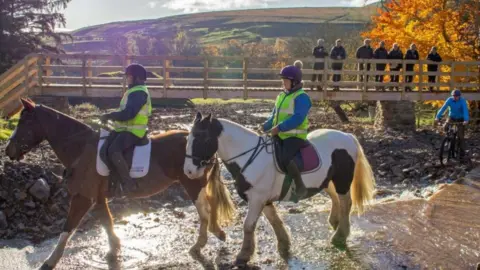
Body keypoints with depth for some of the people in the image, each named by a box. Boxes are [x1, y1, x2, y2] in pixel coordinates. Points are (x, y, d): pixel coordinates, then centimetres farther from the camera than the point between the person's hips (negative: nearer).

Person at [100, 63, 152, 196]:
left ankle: (128, 183, -23)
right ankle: (117, 178, 4)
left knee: (113, 150, -28)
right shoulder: (134, 91, 21)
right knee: (105, 149, -2)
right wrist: (112, 116, 13)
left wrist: (109, 116, -15)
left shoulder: (139, 92, -14)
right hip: (126, 128, 11)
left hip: (133, 131, -11)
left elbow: (128, 114, -24)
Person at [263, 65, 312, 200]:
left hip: (295, 136, -9)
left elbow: (297, 119, -23)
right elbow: (274, 116, 21)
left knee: (285, 159, -30)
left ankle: (300, 186, -14)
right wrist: (264, 127, 6)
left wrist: (279, 128, -27)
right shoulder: (281, 96, 15)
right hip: (280, 135, 9)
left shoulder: (301, 97, -11)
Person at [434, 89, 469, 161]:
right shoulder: (449, 100, -19)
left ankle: (462, 153, 2)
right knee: (445, 127, -26)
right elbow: (443, 108, -27)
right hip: (452, 117, 2)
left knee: (461, 136, -6)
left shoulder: (462, 101, -24)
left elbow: (465, 110, -35)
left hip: (460, 119, -2)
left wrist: (466, 120, -52)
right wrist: (437, 117, -40)